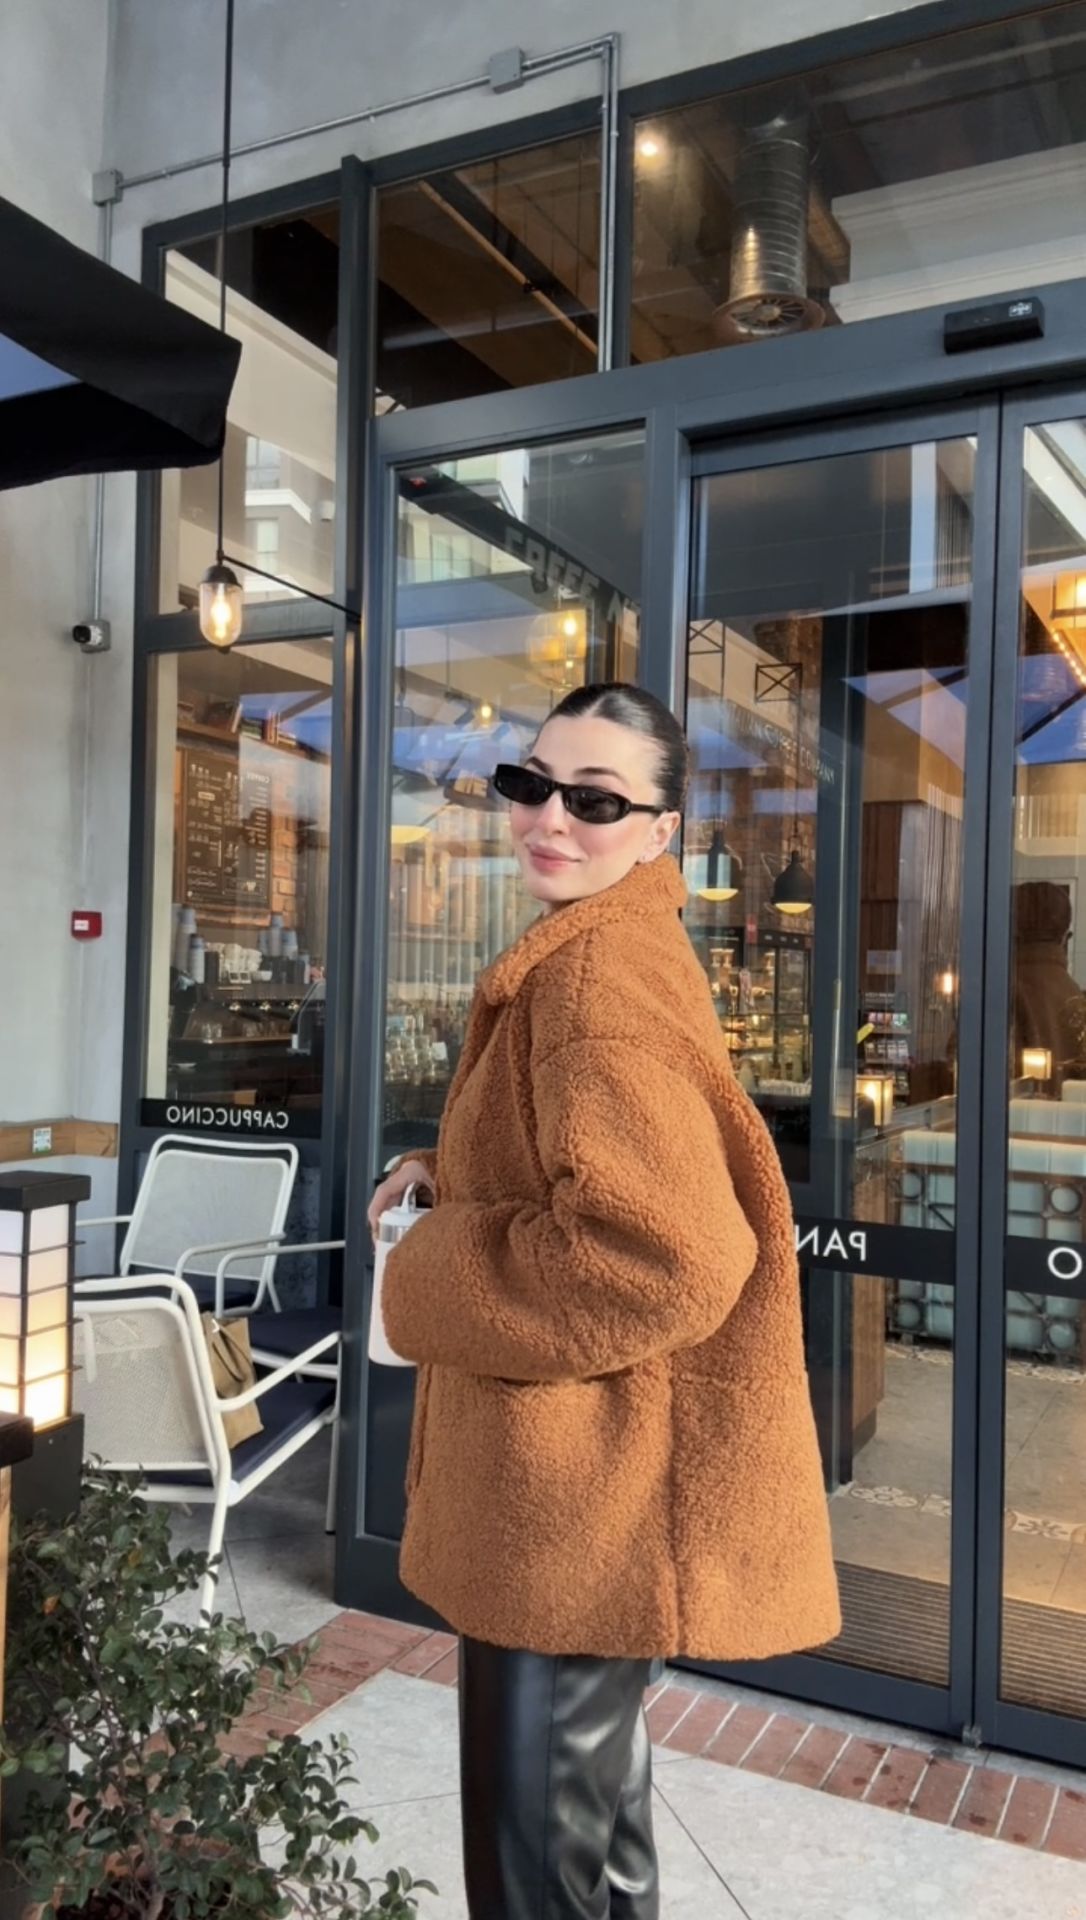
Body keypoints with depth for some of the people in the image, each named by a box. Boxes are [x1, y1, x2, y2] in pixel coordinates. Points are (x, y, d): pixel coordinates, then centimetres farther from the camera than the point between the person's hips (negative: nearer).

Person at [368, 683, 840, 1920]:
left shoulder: (597, 971, -22)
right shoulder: (617, 947, 11)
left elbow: (659, 1258, -30)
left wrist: (428, 1274, -17)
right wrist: (444, 1177, 7)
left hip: (583, 1482, -10)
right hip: (591, 1470, 10)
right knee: (587, 1780, 28)